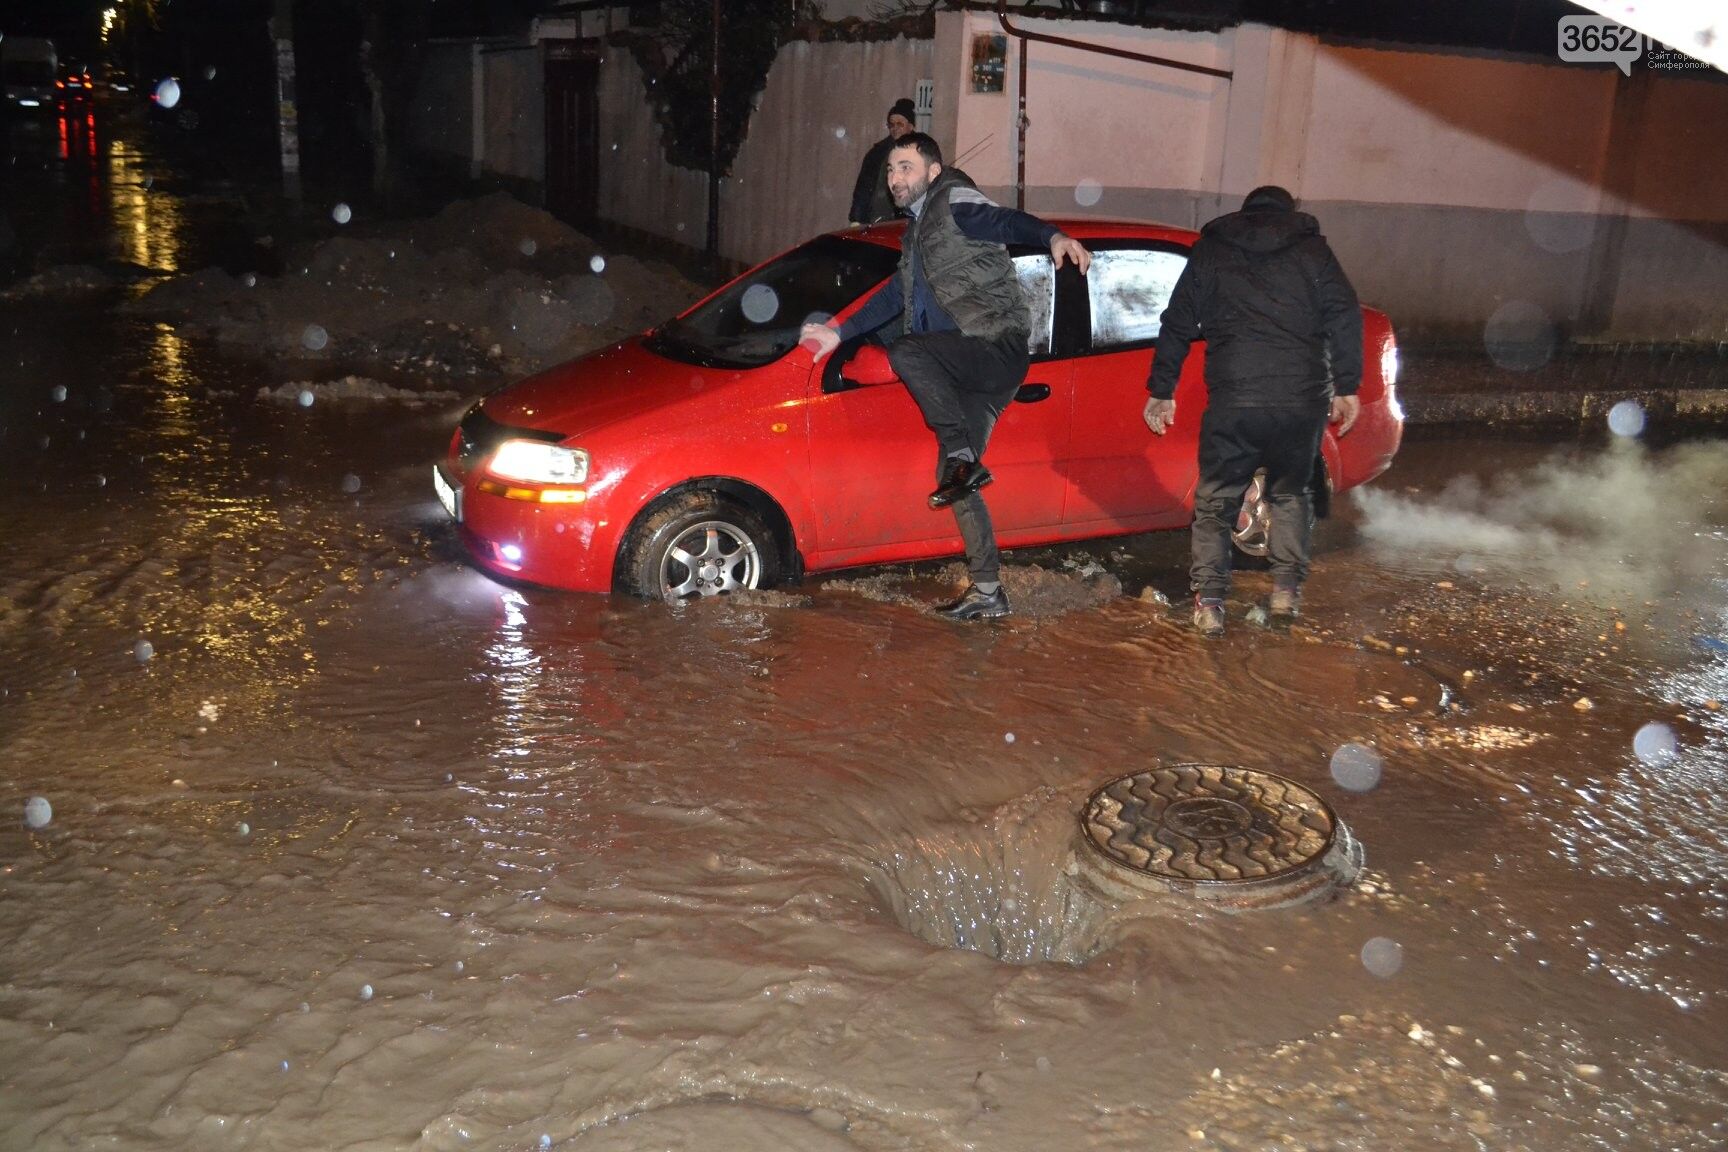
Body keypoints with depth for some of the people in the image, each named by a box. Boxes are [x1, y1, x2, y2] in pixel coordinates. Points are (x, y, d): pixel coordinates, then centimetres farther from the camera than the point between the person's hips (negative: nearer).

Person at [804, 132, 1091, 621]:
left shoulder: (955, 202, -2)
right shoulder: (918, 231, 26)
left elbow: (1008, 222, -21)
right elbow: (895, 296, 37)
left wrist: (1054, 237, -42)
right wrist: (840, 333, 35)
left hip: (996, 348, -9)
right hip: (966, 366, 9)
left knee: (903, 352, -30)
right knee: (953, 478, 5)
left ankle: (964, 458, -23)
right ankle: (987, 592, 10)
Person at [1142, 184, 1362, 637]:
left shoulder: (1211, 249, 15)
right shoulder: (1311, 248, 14)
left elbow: (1177, 324, 12)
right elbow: (1345, 316, 4)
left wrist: (1161, 390, 15)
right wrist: (1347, 386, 5)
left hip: (1232, 399, -1)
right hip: (1302, 397, 1)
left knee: (1215, 501, 8)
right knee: (1290, 493, 21)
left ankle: (1209, 602, -2)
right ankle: (1287, 588, 13)